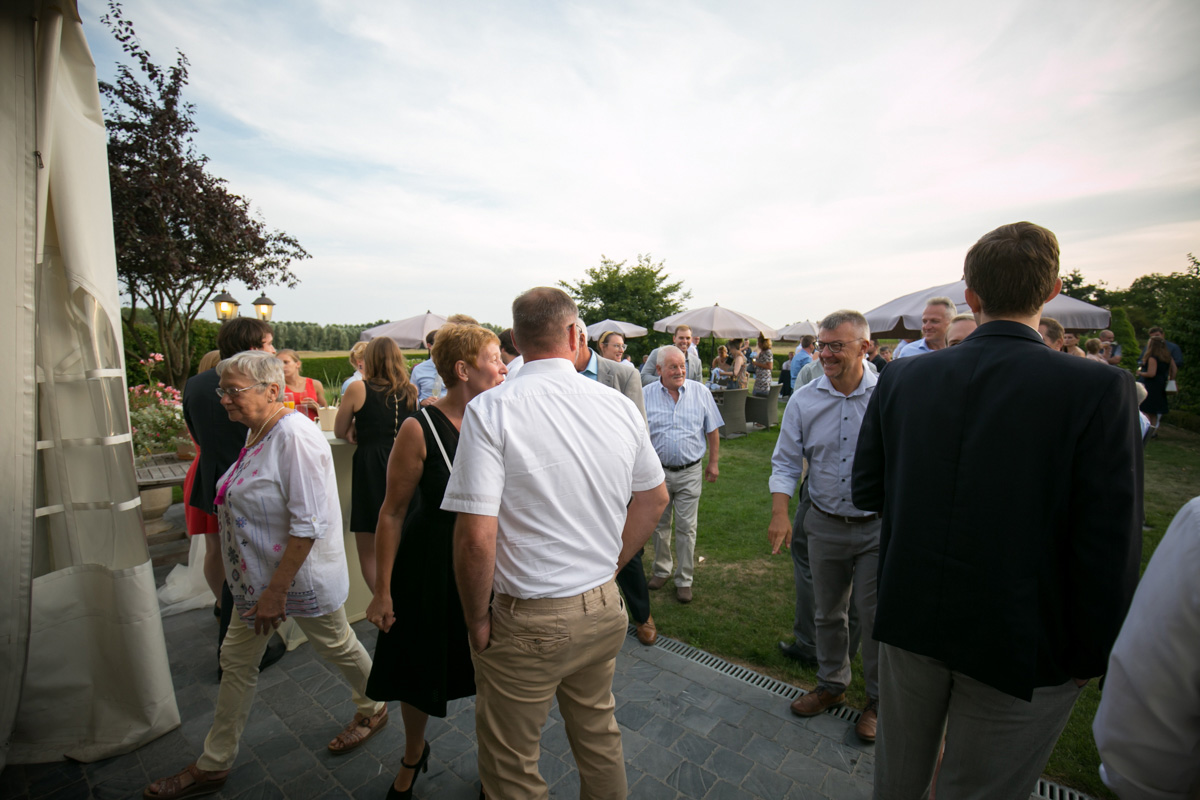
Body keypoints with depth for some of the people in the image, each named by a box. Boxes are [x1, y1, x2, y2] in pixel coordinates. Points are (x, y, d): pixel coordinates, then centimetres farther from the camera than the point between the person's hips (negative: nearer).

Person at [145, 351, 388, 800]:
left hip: (302, 575, -9)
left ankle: (372, 711, 40)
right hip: (258, 575, 9)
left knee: (337, 647, 13)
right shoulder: (256, 432, 5)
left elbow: (308, 524, -28)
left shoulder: (295, 436, -26)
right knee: (236, 660, 18)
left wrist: (276, 589, -24)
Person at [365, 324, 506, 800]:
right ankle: (413, 756, 51)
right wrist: (383, 591, -7)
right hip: (429, 569, -2)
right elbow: (392, 513, -10)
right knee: (418, 674, 19)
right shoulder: (420, 429, -17)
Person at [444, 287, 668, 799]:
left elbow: (476, 537, -22)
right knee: (598, 736, 28)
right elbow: (655, 499, 7)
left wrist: (477, 620, -6)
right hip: (604, 610, 5)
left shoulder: (491, 410, -19)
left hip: (526, 622, -4)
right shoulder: (621, 406, -4)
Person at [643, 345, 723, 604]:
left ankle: (684, 579, 21)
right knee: (659, 525, 15)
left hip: (690, 472, 0)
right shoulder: (645, 395, -4)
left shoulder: (701, 392, -2)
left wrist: (714, 462, 5)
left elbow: (713, 430, 6)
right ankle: (661, 570, 35)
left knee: (686, 527, 6)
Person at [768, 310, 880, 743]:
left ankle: (878, 700, 34)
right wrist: (780, 513, -12)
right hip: (824, 524, 3)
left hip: (879, 526, -2)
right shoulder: (803, 400, -3)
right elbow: (786, 462, -1)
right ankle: (832, 686, 40)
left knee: (877, 616, 9)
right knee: (828, 612, 18)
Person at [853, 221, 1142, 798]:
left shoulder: (903, 377, -10)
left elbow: (866, 492, -4)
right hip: (1022, 644, -2)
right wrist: (1088, 657, -2)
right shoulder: (1098, 390, -17)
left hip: (909, 620, 2)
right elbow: (1110, 550, -16)